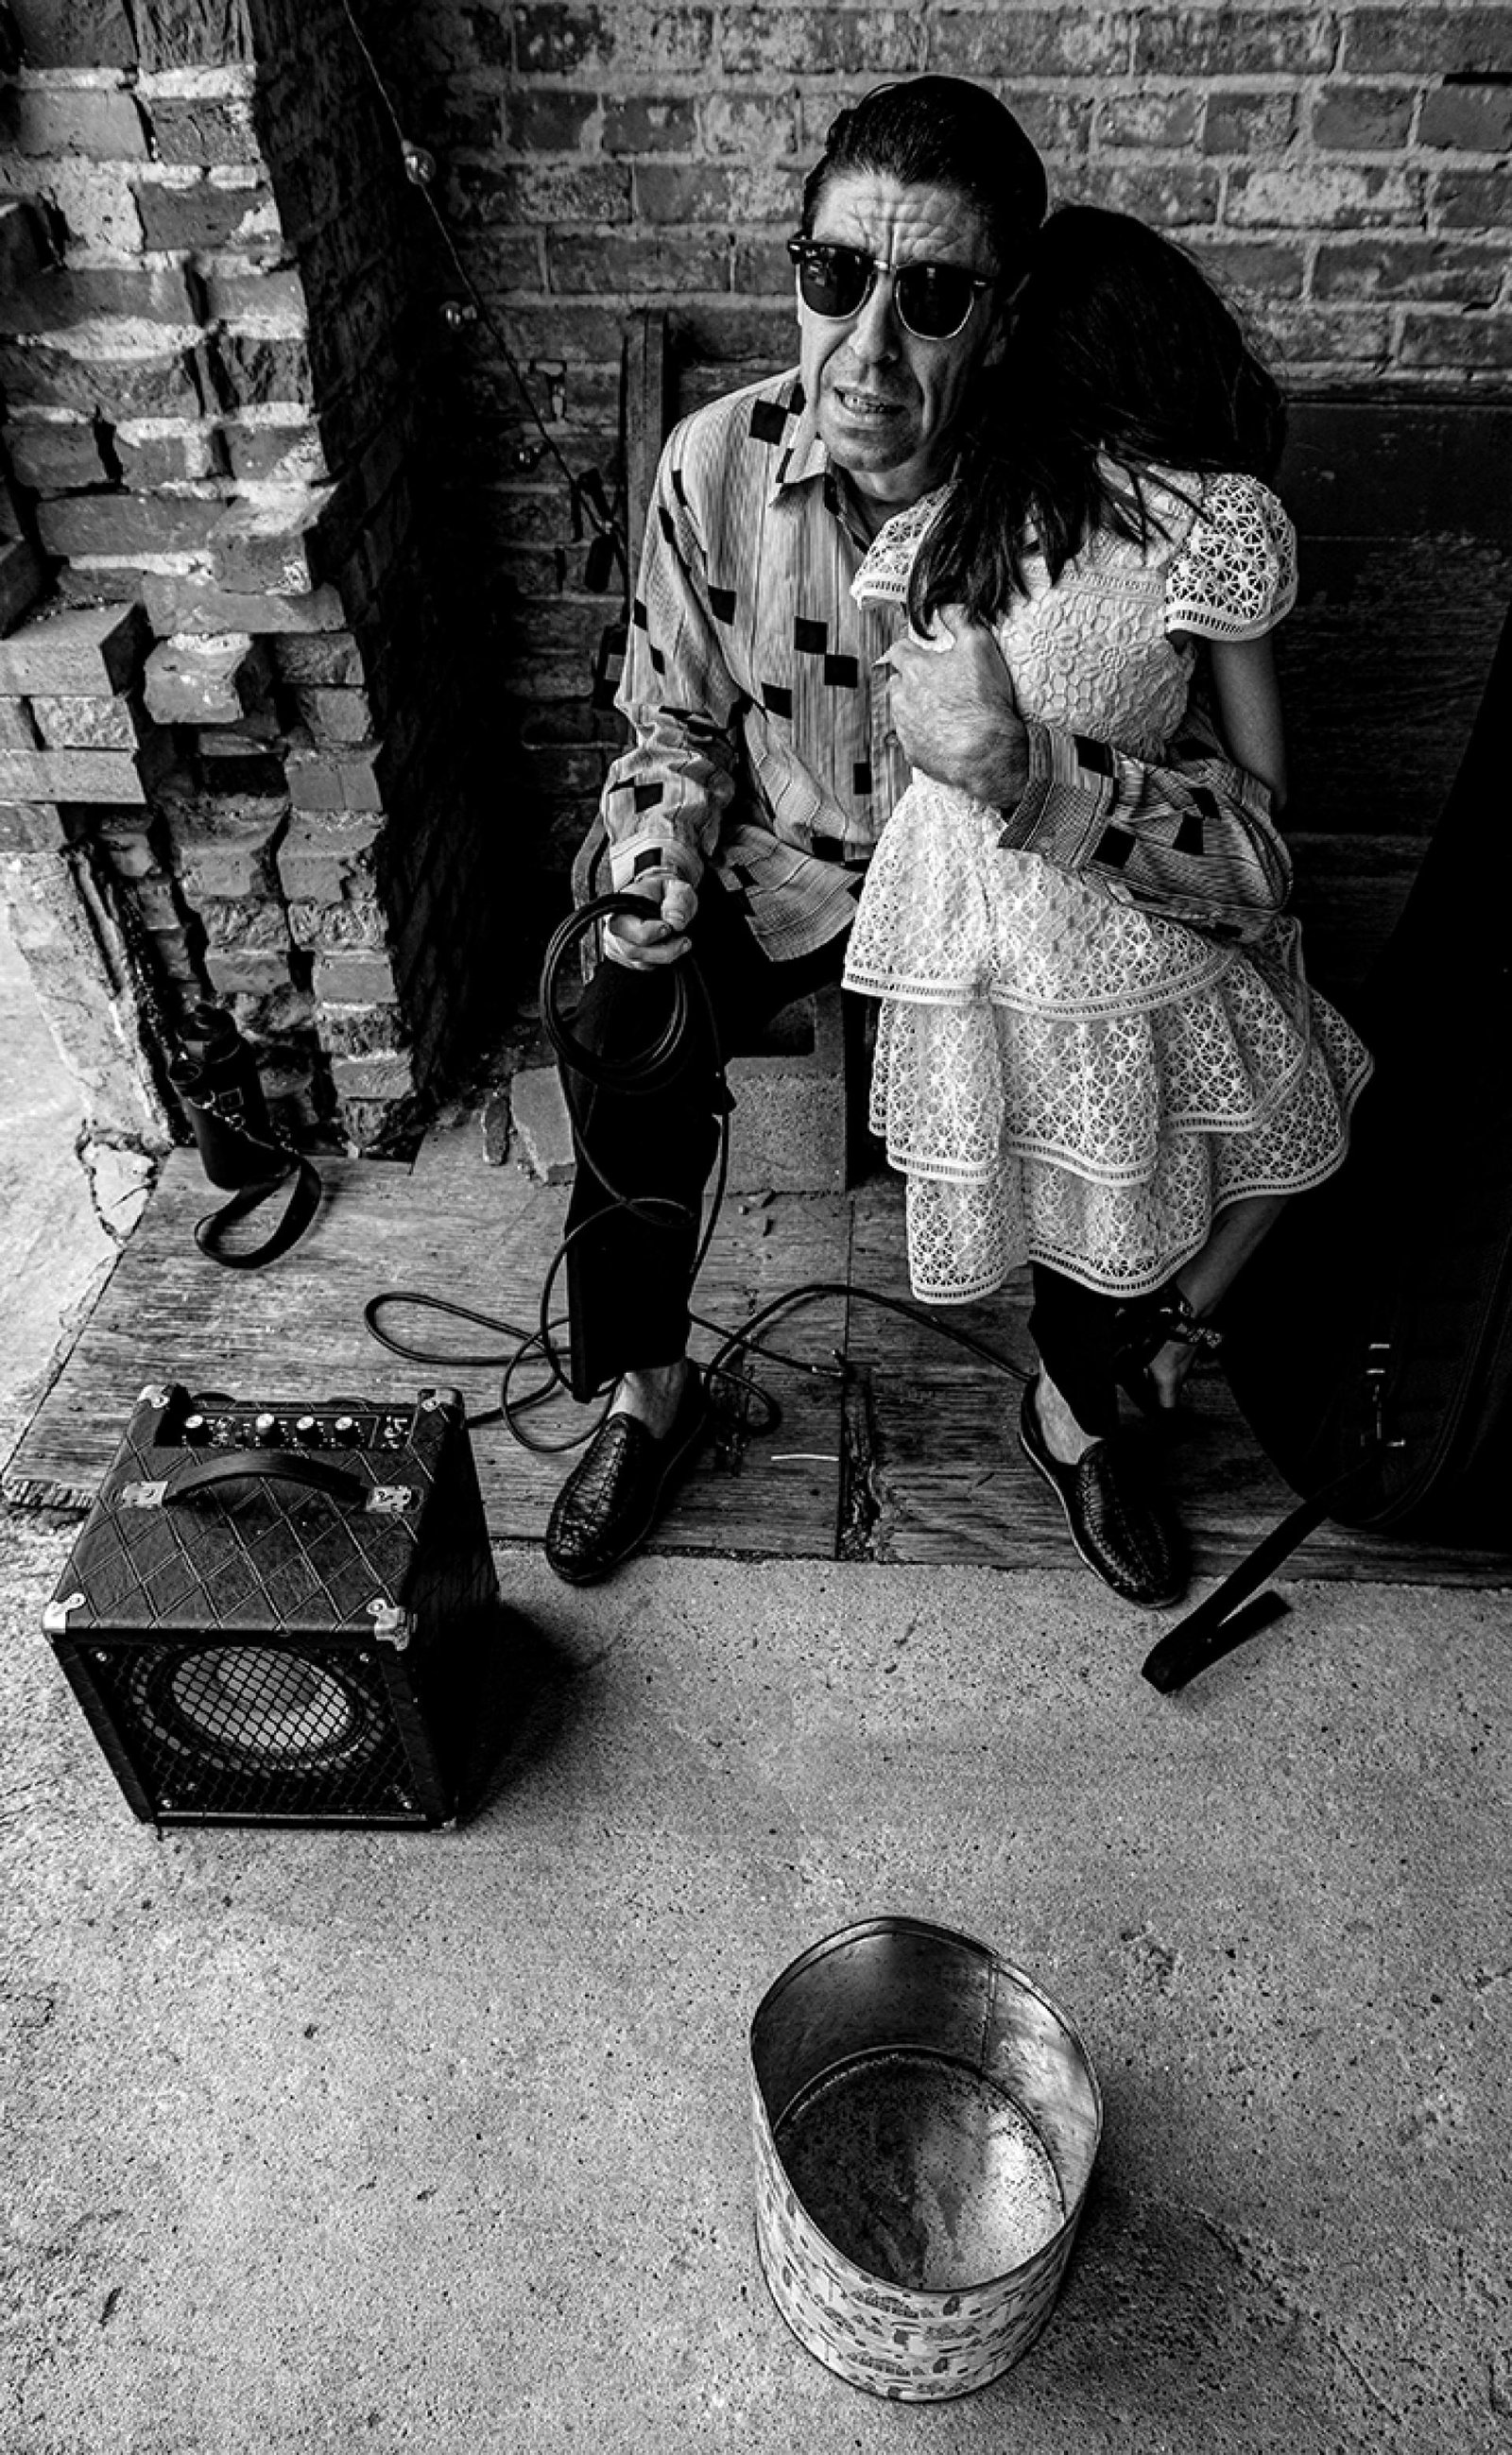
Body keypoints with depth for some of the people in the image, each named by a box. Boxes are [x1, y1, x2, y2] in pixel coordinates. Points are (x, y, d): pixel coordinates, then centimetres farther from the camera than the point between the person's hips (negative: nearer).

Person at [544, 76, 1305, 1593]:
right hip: (784, 864, 2)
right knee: (625, 1027, -24)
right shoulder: (716, 466, -14)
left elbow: (1253, 864, -27)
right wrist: (655, 843, -18)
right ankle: (647, 1386, 3)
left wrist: (1024, 770, -43)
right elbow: (675, 726, 4)